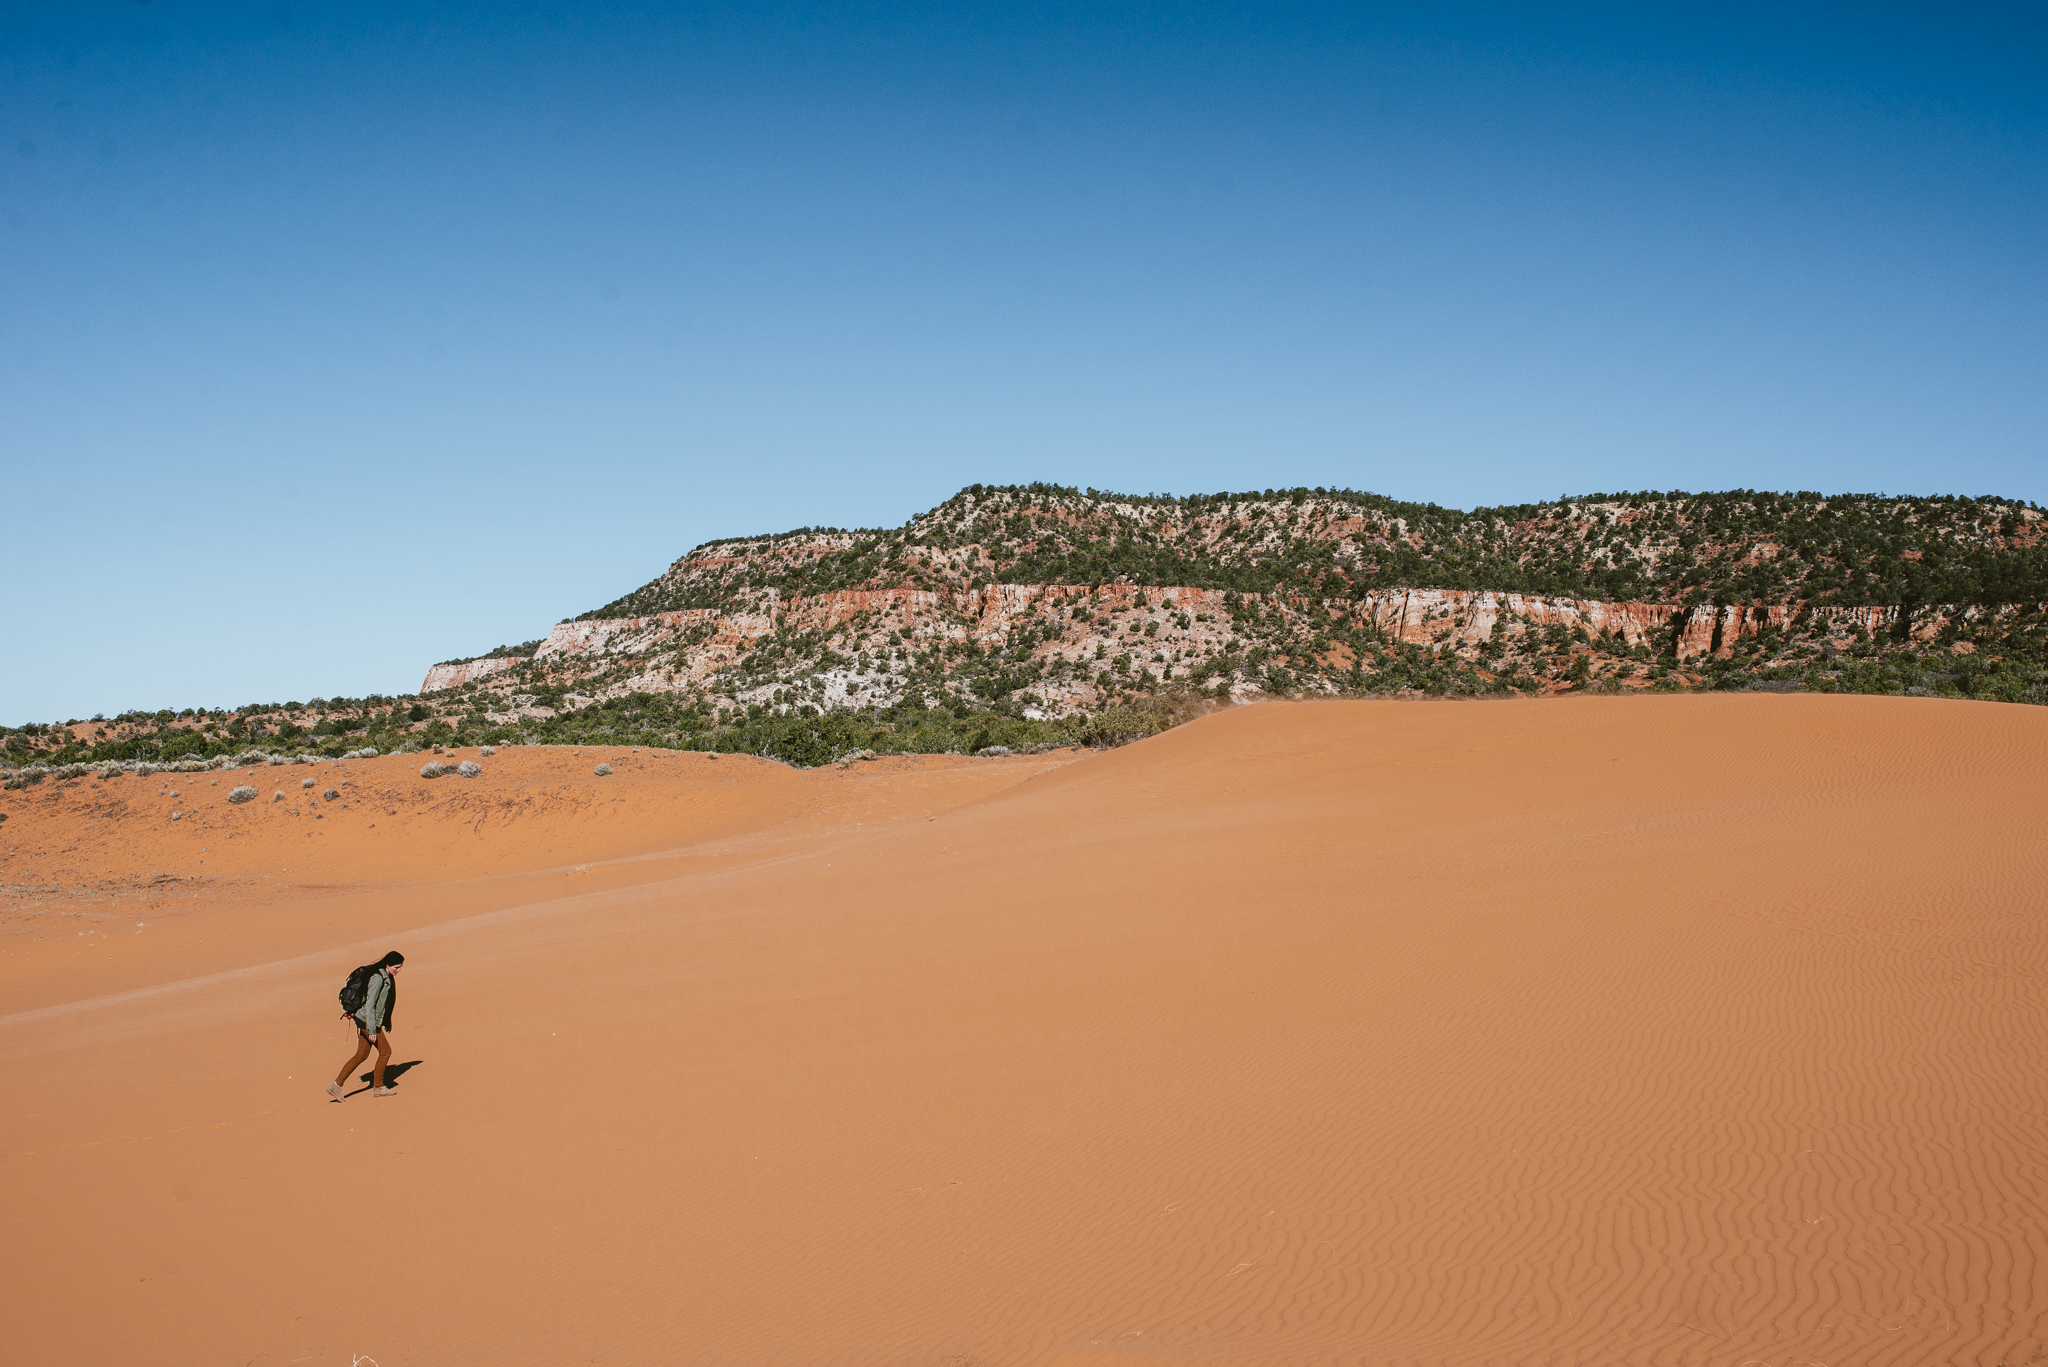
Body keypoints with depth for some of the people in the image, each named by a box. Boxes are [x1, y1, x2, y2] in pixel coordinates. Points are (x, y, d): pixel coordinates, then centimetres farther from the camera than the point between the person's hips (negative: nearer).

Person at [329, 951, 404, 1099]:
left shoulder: (387, 977, 7)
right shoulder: (377, 978, -22)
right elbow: (370, 1004, -23)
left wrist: (386, 1021, 23)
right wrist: (372, 1030, -23)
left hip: (363, 1020, 9)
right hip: (368, 1021, -9)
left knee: (361, 1055, 13)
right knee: (385, 1051, 2)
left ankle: (336, 1085, 15)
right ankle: (378, 1087, 14)